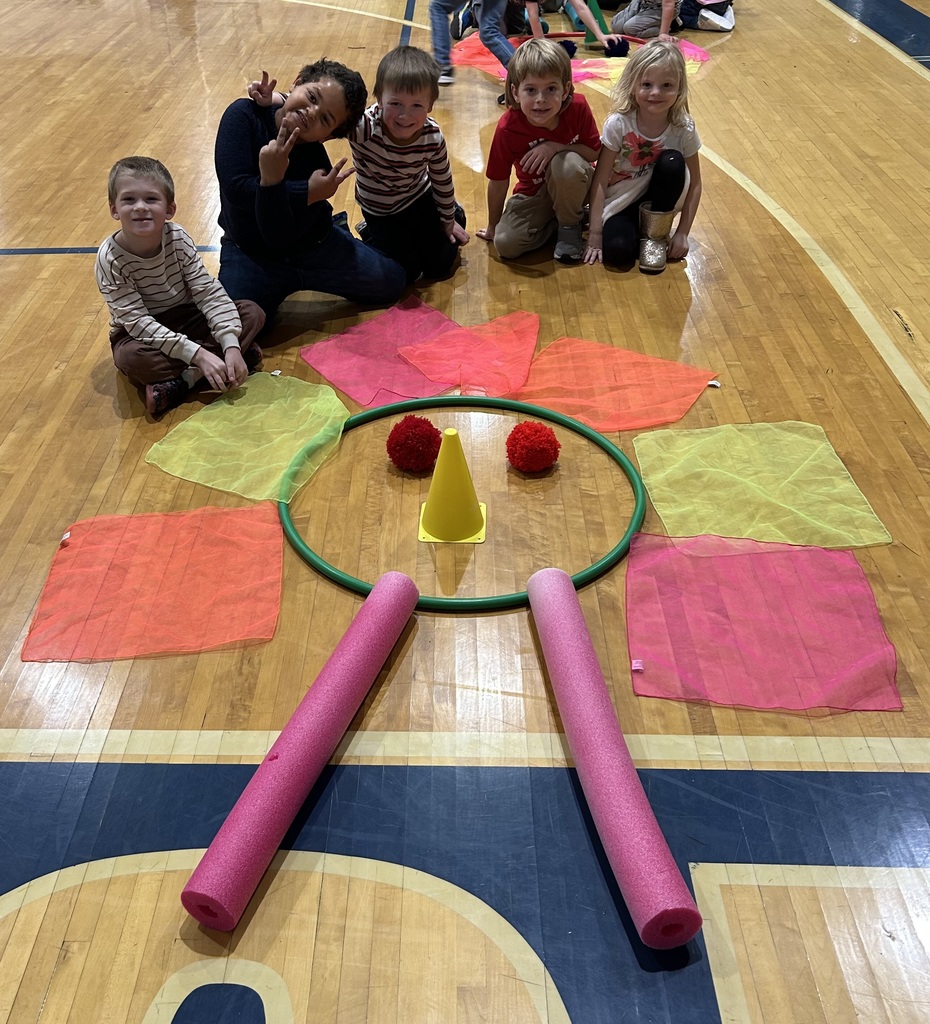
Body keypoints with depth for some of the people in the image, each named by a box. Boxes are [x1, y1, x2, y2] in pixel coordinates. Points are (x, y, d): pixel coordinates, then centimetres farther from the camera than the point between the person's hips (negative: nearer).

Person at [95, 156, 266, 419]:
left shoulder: (177, 238, -15)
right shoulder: (110, 259, -23)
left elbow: (209, 292, -16)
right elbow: (137, 321, -26)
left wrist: (231, 346, -29)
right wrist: (197, 354, -33)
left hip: (187, 318, 4)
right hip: (141, 334, -4)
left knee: (252, 313, -15)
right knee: (130, 357, -38)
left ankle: (179, 381, -25)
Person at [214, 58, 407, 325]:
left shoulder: (317, 168, -20)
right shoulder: (244, 115, -18)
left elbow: (279, 238, -26)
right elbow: (235, 187, -29)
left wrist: (271, 183, -44)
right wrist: (308, 193, -29)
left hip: (314, 248, 1)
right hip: (250, 254, -1)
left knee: (392, 283, 2)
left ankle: (336, 230, 29)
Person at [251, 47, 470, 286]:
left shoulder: (433, 138, -27)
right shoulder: (363, 125, -37)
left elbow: (443, 181, -9)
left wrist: (449, 219, 5)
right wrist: (274, 99, -52)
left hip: (419, 198, 2)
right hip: (379, 210, -1)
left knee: (440, 267, 8)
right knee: (407, 273, -2)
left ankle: (455, 214, 38)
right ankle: (372, 233, 27)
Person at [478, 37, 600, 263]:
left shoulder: (578, 107, -22)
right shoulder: (508, 128, -23)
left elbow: (596, 153, -12)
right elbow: (498, 183, -13)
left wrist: (557, 147, -29)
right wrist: (493, 226, -2)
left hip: (573, 185, 0)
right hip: (534, 193, 1)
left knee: (567, 163, -36)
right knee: (505, 243, -21)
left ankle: (570, 225, -8)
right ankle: (553, 220, 7)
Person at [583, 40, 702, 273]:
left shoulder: (683, 129, -14)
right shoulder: (618, 124, -18)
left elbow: (694, 183, -7)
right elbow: (600, 180, -16)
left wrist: (682, 233, -13)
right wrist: (595, 233, -18)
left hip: (659, 199, 3)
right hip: (620, 202, -3)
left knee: (673, 161, -28)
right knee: (617, 250, -32)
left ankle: (656, 234, -10)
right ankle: (636, 227, 4)